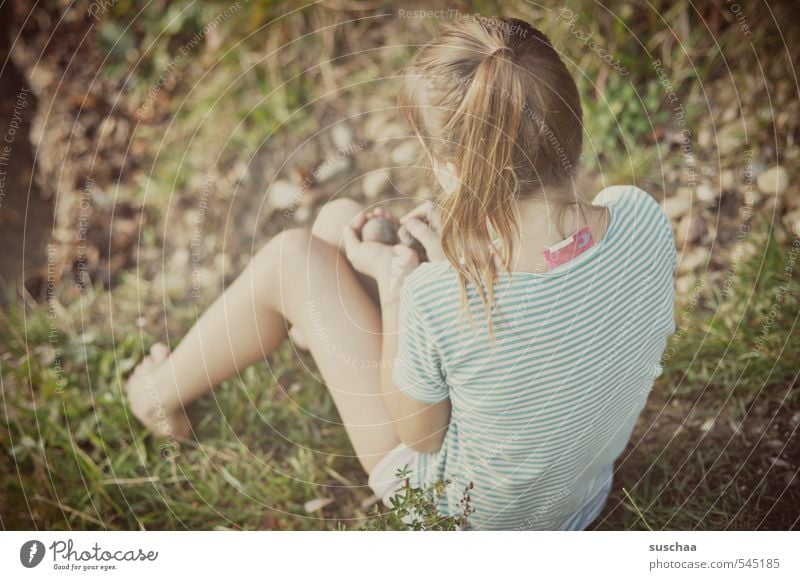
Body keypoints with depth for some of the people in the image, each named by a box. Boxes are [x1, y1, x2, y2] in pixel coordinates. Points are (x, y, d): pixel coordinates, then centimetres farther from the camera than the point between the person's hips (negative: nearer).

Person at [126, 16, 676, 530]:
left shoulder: (436, 300, -39)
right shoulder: (643, 218, -24)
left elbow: (421, 436, -18)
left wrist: (396, 281, -14)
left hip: (462, 519, -5)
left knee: (292, 257, -1)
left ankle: (163, 395, 28)